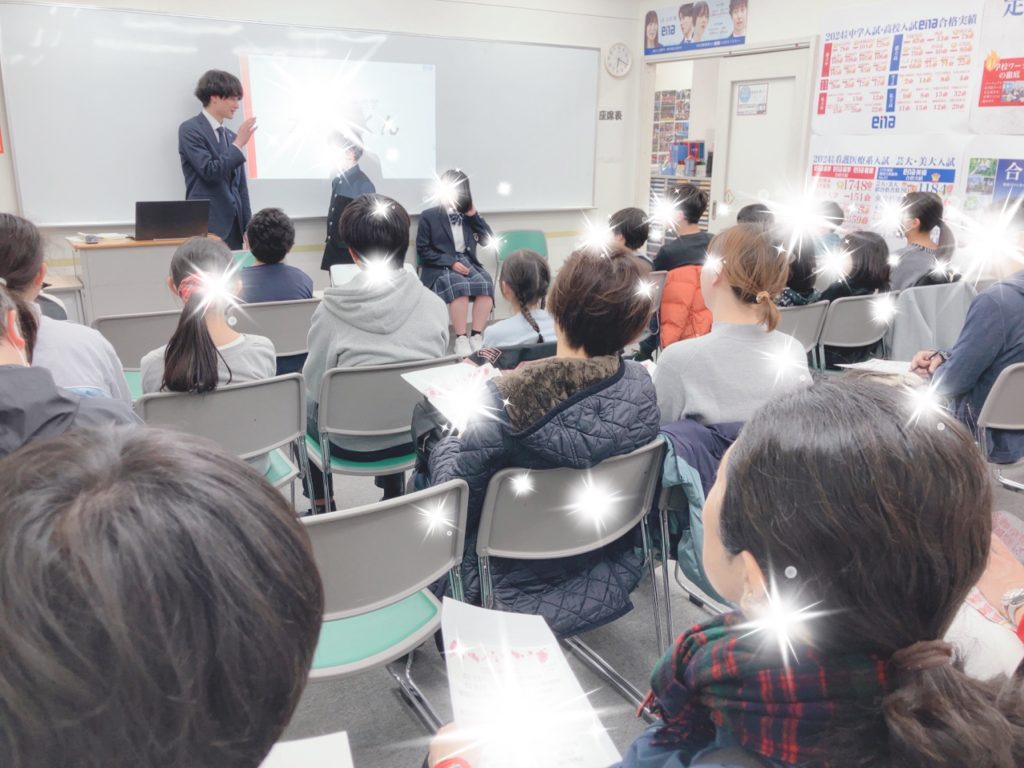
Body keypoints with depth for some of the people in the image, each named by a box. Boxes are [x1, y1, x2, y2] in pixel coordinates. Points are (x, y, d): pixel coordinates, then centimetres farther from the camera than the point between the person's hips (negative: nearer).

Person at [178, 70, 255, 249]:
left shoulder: (231, 136, 18)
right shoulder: (190, 129, -3)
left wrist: (248, 228, 11)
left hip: (233, 225, 7)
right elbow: (210, 171, -15)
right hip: (207, 225, -7)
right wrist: (239, 144, -10)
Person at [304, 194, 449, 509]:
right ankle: (394, 497, 44)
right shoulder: (434, 305, -12)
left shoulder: (332, 310, -20)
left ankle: (321, 504, 38)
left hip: (353, 443, -2)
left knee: (300, 401, 28)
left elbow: (315, 383, -9)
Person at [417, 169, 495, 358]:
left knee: (486, 284, -29)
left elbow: (488, 241, 10)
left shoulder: (468, 215, 16)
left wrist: (474, 215, 0)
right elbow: (423, 251, -3)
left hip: (467, 262, 4)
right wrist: (451, 262, -15)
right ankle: (461, 339, -30)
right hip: (440, 267, -4)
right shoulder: (429, 216, 3)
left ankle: (477, 336, -26)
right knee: (460, 287, -36)